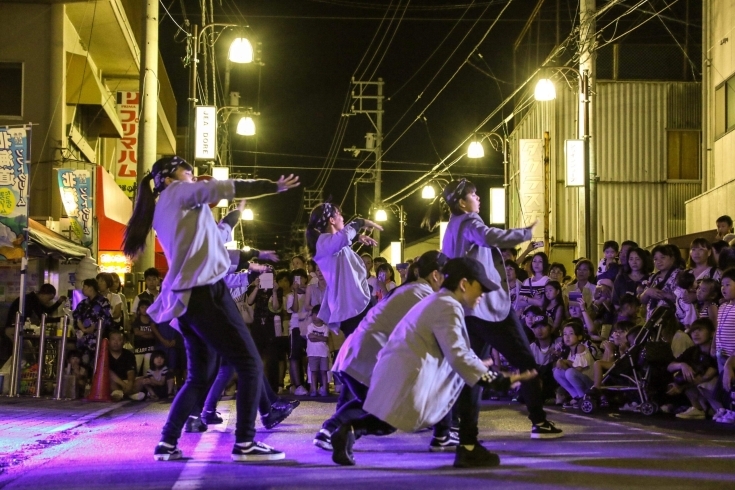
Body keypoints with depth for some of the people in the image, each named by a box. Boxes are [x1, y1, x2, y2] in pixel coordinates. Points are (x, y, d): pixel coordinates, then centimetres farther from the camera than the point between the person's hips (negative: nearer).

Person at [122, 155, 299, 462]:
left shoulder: (162, 211, 26)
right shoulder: (178, 192, 2)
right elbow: (225, 188, -9)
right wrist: (275, 186, -8)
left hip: (187, 297, 9)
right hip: (204, 292, -9)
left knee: (198, 377, 14)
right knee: (250, 365, -6)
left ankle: (167, 443, 8)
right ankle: (245, 443, -9)